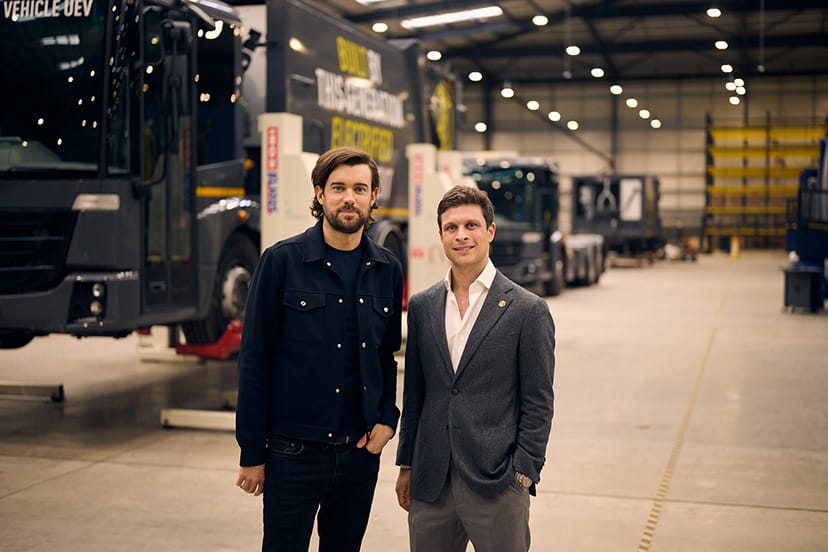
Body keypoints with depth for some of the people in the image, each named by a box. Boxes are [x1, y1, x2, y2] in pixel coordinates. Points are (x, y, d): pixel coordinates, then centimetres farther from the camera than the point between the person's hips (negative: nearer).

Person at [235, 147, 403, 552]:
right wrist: (252, 453, -7)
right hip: (294, 453, -4)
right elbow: (254, 361, -6)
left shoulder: (387, 270, 5)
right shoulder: (282, 261, -7)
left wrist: (387, 418, -1)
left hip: (360, 452, 4)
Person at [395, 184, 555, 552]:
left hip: (496, 485, -4)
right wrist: (406, 465, 12)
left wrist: (522, 474, -8)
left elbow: (538, 402, -4)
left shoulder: (527, 310, -4)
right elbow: (414, 394, 14)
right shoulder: (421, 306, 9)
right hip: (430, 483, 4)